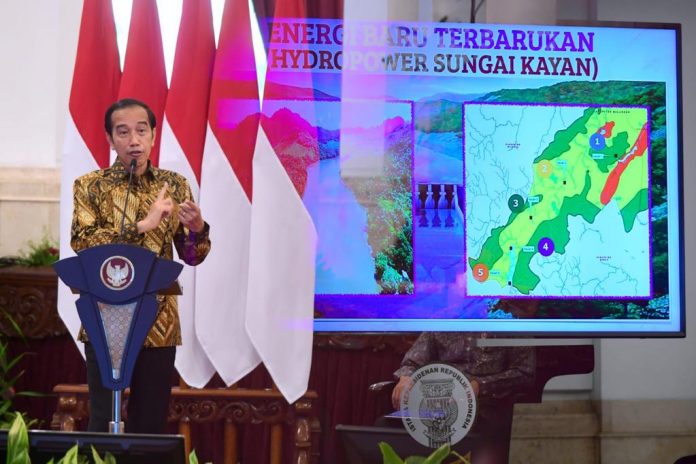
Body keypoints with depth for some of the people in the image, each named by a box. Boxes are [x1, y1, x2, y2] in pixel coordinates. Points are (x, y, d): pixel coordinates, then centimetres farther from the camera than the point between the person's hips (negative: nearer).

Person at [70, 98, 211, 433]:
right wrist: (142, 225, -23)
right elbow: (81, 242, -15)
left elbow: (191, 256, 4)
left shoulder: (174, 185, 6)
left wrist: (197, 229, -18)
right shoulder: (90, 186, 1)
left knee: (152, 422, 9)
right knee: (103, 422, 3)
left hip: (158, 323, 2)